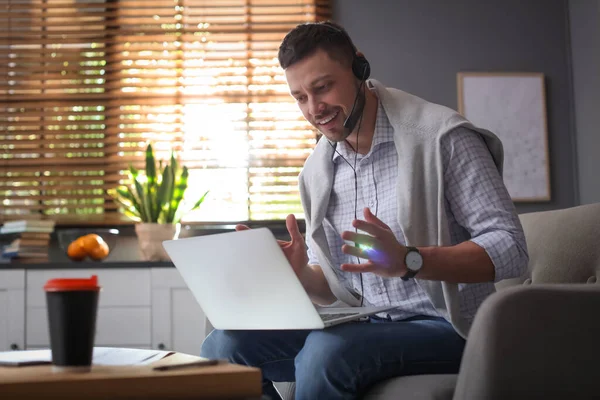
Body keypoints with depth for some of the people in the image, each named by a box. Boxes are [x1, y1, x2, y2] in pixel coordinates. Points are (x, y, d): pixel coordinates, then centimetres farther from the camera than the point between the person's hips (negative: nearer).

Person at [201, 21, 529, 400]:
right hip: (361, 326, 6)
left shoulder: (442, 137, -9)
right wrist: (301, 275, -10)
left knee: (327, 351, -34)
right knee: (223, 346, -14)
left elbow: (510, 248, -16)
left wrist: (408, 261, -29)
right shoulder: (317, 170, 10)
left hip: (442, 328, -5)